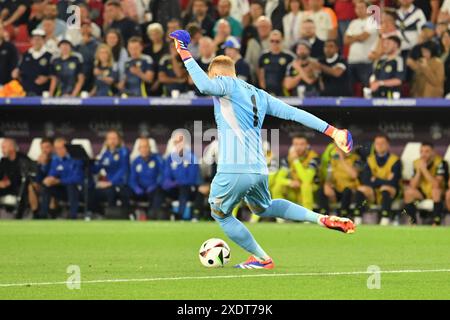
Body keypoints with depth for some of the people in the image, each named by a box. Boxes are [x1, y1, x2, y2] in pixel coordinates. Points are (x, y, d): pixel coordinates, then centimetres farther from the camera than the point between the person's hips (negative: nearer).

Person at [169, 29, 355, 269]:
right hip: (259, 169, 8)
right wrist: (332, 131, 17)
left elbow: (204, 85, -24)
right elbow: (295, 113, 17)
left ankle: (262, 259, 21)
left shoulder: (227, 85, 1)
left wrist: (185, 54, -17)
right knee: (263, 207, 34)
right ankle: (322, 219, 20)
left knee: (220, 214, 17)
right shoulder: (259, 95, 21)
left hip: (233, 170, -8)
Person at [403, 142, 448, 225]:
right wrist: (419, 171, -23)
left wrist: (424, 169, -33)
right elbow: (413, 186, -11)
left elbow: (436, 184, -32)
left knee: (436, 190, -38)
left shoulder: (440, 163, -20)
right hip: (423, 192, 5)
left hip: (440, 192, -5)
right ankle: (413, 222, -9)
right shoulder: (417, 163, -5)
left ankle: (437, 222, -30)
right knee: (408, 192, -22)